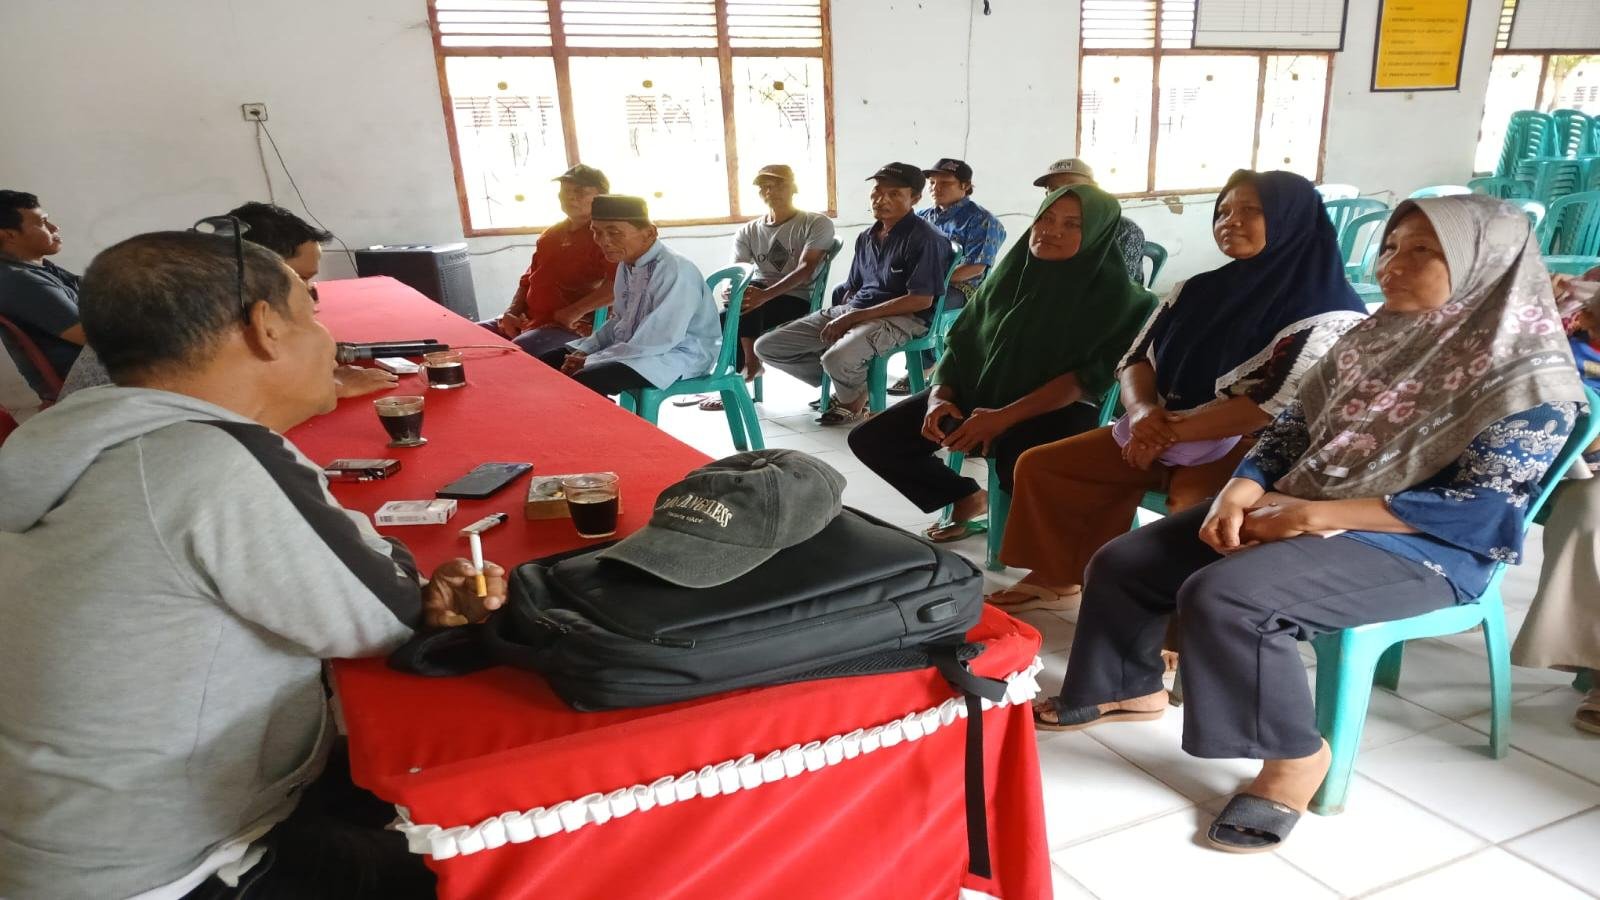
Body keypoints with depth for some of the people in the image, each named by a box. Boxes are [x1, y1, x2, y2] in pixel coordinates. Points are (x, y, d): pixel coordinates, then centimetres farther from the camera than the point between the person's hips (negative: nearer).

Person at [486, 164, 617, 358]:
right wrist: (511, 313, 7)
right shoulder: (551, 235, 21)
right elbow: (528, 281, 27)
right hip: (527, 322, 8)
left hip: (574, 328, -8)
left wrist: (576, 311, -25)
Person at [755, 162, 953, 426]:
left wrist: (853, 317, -17)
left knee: (837, 359, -38)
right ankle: (844, 383, 11)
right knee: (766, 346, -2)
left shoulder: (924, 238, -10)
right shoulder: (866, 238, 14)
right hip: (850, 310, 8)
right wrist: (841, 316, -1)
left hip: (900, 318, -8)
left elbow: (921, 300, -17)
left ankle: (853, 399, -1)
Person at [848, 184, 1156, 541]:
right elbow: (961, 342, 9)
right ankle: (968, 497, 16)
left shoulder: (1110, 291, -8)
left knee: (1021, 462, -41)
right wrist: (939, 397, -10)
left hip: (1053, 409, -6)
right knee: (869, 439, -3)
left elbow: (1085, 378, -17)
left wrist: (1004, 417, -27)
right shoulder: (1011, 272, 7)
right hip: (976, 392, 6)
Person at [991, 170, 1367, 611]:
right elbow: (1137, 359, 8)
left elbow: (1280, 406, -21)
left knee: (1189, 498, -41)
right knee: (1039, 465, 1)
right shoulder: (1198, 291, 11)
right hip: (1166, 436, 8)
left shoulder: (1328, 312, -11)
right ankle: (1056, 577, 12)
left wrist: (1173, 430, -20)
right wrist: (1143, 411, -15)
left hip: (1254, 449, -7)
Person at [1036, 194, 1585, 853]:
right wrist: (1240, 493, -12)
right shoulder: (1377, 338, 9)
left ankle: (1295, 755, -11)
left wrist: (1312, 515, -22)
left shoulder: (1528, 377, -11)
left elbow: (1481, 508, -20)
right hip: (1299, 511, 8)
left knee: (1222, 595, -33)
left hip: (1421, 549, -7)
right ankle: (1131, 689, 20)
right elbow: (1292, 427, 9)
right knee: (1122, 563, -4)